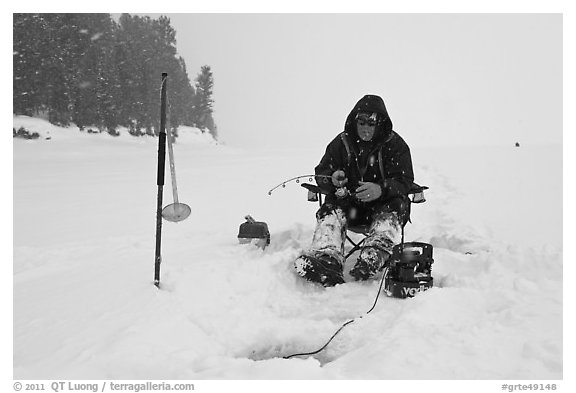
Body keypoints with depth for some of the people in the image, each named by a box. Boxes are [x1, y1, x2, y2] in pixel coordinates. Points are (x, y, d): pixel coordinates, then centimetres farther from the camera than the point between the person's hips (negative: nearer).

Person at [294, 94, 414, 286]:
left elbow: (404, 180, -9)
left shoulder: (395, 144, 0)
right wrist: (332, 180, -21)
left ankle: (373, 258, -54)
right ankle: (327, 259, -48)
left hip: (383, 202, -1)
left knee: (393, 211, -33)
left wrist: (381, 189, -32)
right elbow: (321, 173, 6)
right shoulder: (341, 142, 6)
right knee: (330, 212, -27)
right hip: (347, 201, 2)